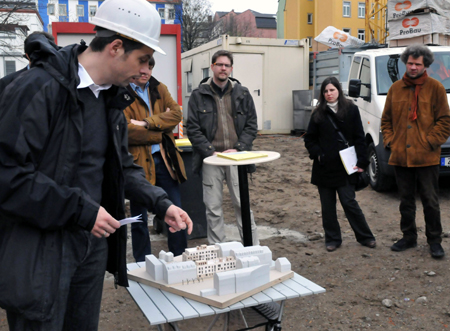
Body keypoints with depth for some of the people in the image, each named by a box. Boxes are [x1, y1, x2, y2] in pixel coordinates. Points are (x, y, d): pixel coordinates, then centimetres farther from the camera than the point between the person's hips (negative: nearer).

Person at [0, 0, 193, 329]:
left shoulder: (111, 97, 8)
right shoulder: (39, 88, -19)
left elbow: (121, 166, 15)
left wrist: (161, 203, 3)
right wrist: (80, 210, -21)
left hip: (92, 241, 8)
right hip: (40, 249, -7)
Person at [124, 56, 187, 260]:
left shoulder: (160, 89, 12)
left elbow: (176, 113, -4)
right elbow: (126, 131, -17)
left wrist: (146, 123, -14)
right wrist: (160, 131, -8)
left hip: (164, 158, 4)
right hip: (138, 161, -4)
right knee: (139, 219, 9)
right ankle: (143, 266, 23)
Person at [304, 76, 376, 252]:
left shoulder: (351, 110, 1)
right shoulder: (318, 114, 5)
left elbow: (359, 138, 0)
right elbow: (309, 139, 9)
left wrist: (361, 161, -8)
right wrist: (317, 154, -8)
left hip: (345, 166, -2)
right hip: (324, 167, 2)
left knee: (349, 202, -2)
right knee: (327, 205, 8)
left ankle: (365, 237, 14)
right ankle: (332, 239, 21)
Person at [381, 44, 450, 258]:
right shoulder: (395, 89, 9)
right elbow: (386, 119, 14)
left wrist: (430, 142, -11)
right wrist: (389, 140, 2)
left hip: (427, 158, -3)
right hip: (400, 156, 4)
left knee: (430, 202, 4)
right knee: (406, 201, 13)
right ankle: (409, 237, 27)